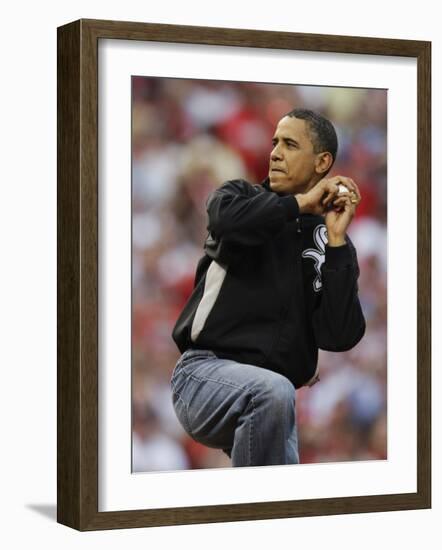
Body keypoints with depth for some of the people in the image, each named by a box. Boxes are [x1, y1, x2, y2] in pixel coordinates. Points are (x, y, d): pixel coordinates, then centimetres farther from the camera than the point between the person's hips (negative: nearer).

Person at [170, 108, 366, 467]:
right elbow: (226, 219, -21)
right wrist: (299, 203, -12)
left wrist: (336, 240, -8)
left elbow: (339, 337, -6)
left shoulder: (333, 245, 9)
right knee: (273, 392, -34)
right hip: (206, 369, -4)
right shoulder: (242, 196, 7)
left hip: (269, 397, 4)